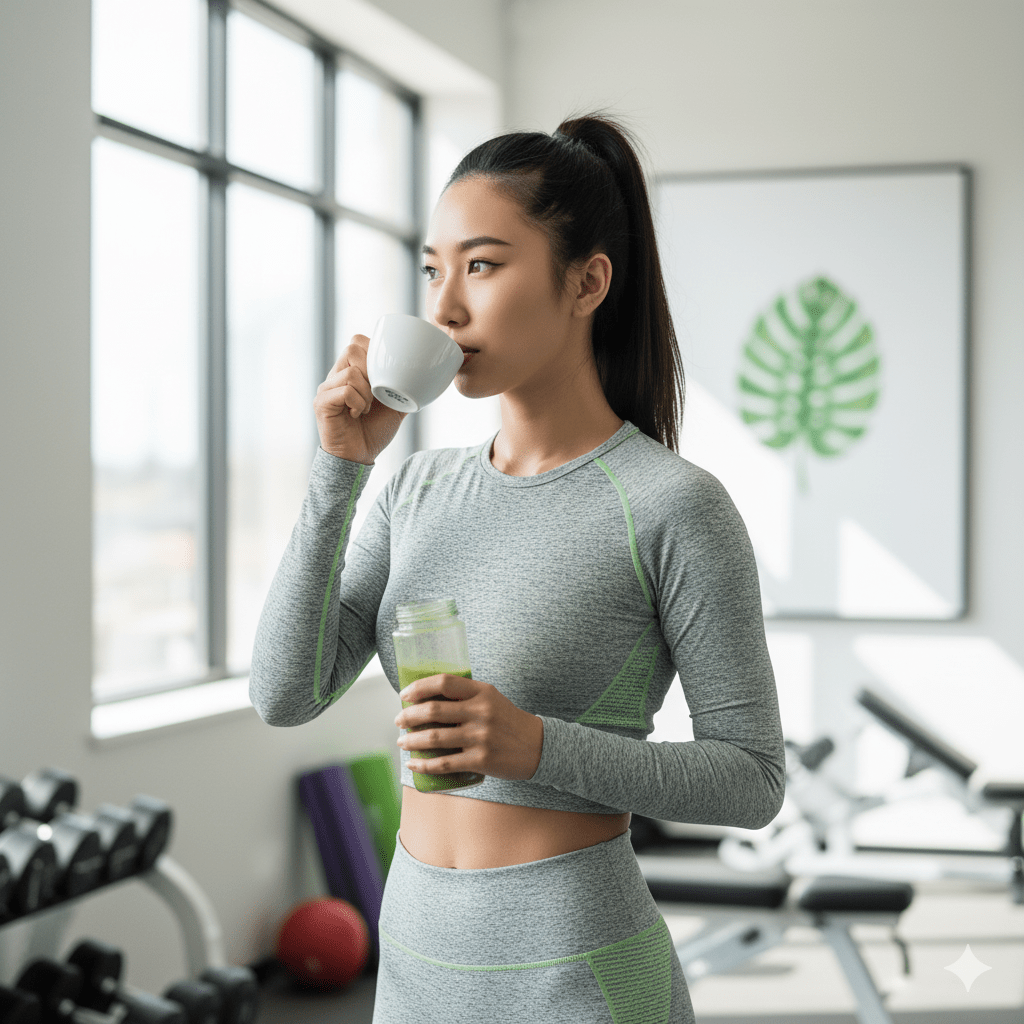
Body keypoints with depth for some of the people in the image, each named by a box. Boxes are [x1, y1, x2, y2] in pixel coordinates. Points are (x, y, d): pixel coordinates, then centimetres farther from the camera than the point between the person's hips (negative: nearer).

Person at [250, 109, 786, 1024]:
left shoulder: (675, 505, -13)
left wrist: (539, 747, -23)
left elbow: (752, 778, -10)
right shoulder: (422, 488, 4)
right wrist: (341, 468, -11)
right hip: (417, 950, 6)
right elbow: (284, 695, -3)